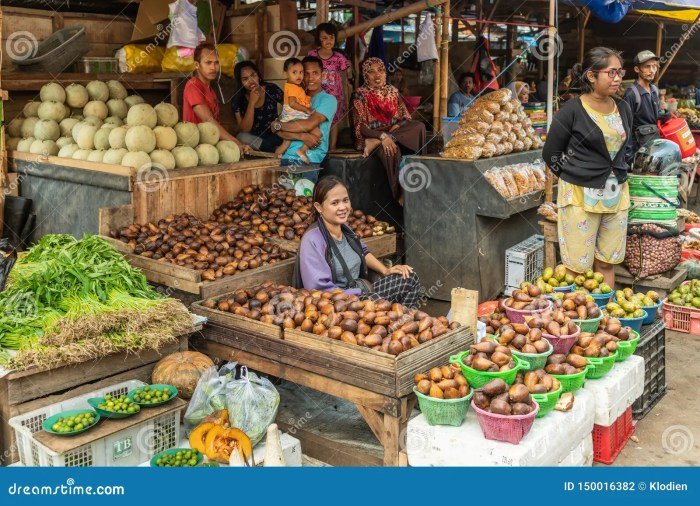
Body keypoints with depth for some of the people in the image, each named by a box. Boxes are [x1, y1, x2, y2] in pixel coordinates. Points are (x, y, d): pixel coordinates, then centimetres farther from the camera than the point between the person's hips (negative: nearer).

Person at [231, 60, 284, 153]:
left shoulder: (272, 89, -5)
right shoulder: (238, 100, -7)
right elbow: (244, 130, -16)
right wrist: (252, 102, -23)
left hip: (275, 135, -1)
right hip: (255, 138, 1)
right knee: (242, 137, -33)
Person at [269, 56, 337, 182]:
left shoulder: (328, 99, 3)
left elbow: (308, 124, -12)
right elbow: (280, 132, 7)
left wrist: (278, 125, 0)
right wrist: (302, 136, -12)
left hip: (310, 161, -4)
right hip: (287, 157, 4)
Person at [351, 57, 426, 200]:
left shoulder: (393, 91, 15)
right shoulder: (360, 95, -2)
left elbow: (407, 117, 13)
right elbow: (360, 126, -12)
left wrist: (397, 126, -13)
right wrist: (382, 136, -29)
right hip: (372, 135, -6)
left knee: (419, 127, -25)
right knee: (389, 150, -41)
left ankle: (375, 144, -29)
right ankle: (399, 194, -30)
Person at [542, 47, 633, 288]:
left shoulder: (623, 109, 8)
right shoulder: (572, 110, -10)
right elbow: (550, 154, -3)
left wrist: (616, 175, 17)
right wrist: (574, 176, -1)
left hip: (616, 194, 6)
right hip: (581, 195, -5)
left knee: (606, 263, 12)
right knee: (578, 267, -1)